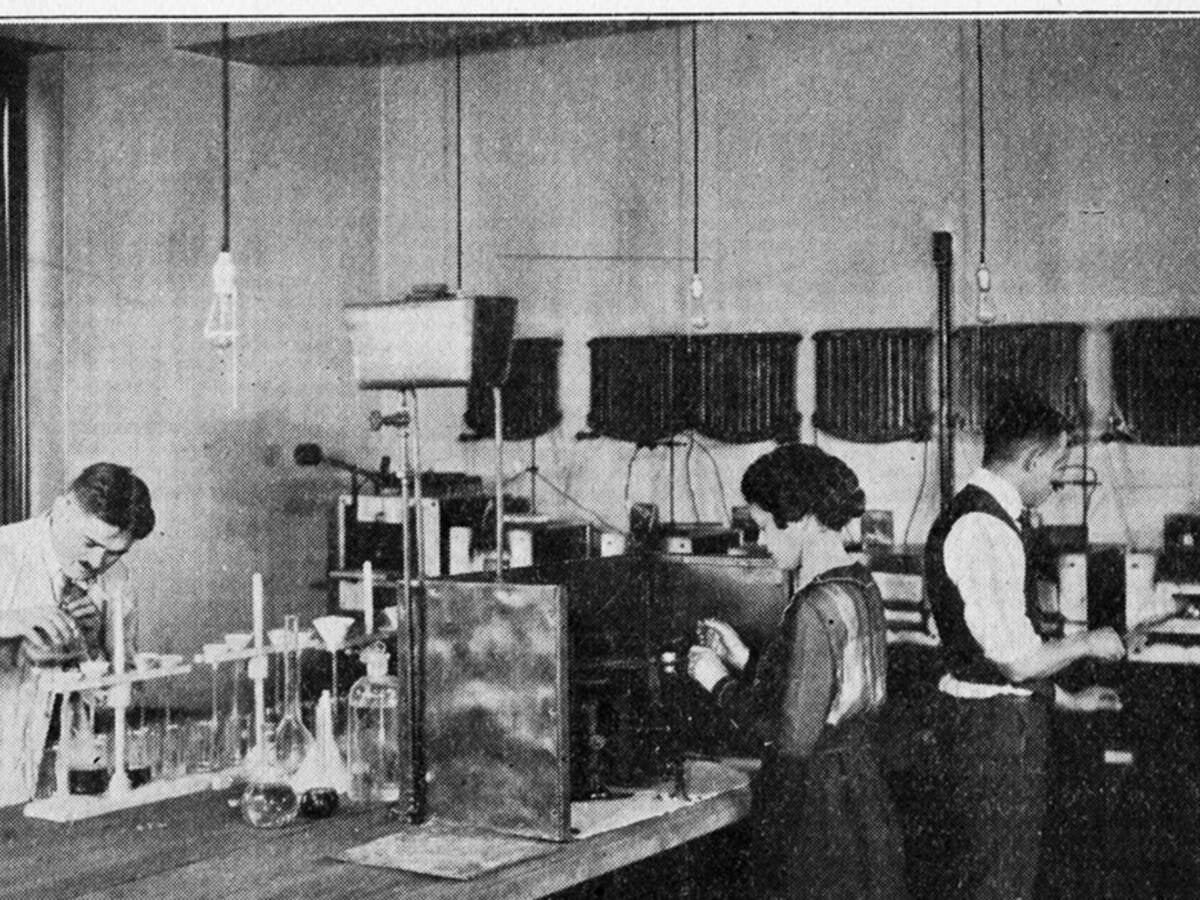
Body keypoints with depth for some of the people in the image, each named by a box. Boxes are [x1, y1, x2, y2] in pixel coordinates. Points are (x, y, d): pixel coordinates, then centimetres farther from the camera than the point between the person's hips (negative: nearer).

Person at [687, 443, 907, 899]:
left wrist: (721, 684, -10)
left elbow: (795, 736, -22)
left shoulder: (816, 609, -21)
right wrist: (744, 660, 11)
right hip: (858, 787, 9)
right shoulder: (860, 587, 7)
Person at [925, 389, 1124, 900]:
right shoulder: (984, 531, -22)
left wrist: (1066, 700, 22)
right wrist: (1087, 643, -6)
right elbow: (1017, 661, -24)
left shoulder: (979, 517, 12)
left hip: (1005, 718, 10)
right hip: (994, 724, -10)